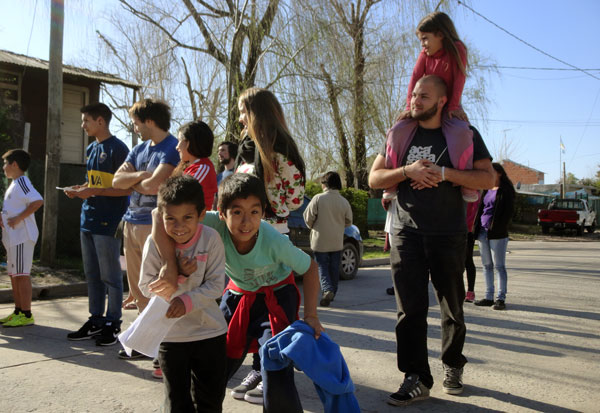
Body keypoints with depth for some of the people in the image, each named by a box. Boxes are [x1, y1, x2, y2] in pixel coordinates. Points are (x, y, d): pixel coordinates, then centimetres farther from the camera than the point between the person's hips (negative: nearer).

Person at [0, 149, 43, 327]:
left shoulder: (21, 182, -12)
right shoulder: (14, 184, 20)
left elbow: (38, 201, -26)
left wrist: (18, 219, -23)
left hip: (22, 236, -10)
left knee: (22, 274, -8)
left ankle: (26, 315, -4)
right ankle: (18, 311, 22)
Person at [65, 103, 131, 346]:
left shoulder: (117, 149, -10)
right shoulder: (91, 149, 15)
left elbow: (127, 188, -15)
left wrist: (93, 191, -19)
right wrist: (78, 189, 5)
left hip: (108, 222, -8)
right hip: (88, 220, 8)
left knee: (110, 276, 0)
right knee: (92, 275, 13)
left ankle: (113, 324, 10)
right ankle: (95, 320, 23)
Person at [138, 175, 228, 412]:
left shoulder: (211, 239, -14)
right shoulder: (155, 243, -12)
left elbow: (216, 285, -13)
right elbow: (145, 286, -7)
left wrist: (188, 300, -28)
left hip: (209, 331, 0)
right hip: (170, 335, 0)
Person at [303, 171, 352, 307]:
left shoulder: (318, 198, -13)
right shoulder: (344, 201, -3)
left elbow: (308, 218, -9)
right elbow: (348, 222, 6)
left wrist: (313, 227, 12)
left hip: (320, 240, -3)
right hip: (337, 241, 3)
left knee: (322, 266, 5)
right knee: (334, 268, 15)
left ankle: (327, 290, -15)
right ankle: (332, 293, 24)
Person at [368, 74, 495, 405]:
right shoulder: (400, 134, 10)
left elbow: (488, 178, -5)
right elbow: (374, 178, 6)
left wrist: (444, 173, -17)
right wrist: (407, 171, -12)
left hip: (448, 235, -1)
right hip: (406, 232, 1)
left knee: (452, 307, 10)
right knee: (410, 308, -5)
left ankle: (453, 366, 31)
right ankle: (417, 379, 2)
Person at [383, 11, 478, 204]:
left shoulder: (457, 50, -6)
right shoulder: (424, 55, 4)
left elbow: (459, 79, -11)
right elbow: (415, 78, -4)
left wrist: (454, 106, -18)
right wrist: (410, 106, -15)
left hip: (448, 108, -4)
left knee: (461, 132, -36)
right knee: (397, 130, -19)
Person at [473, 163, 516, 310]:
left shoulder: (506, 190, -3)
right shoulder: (487, 190, 17)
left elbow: (509, 211, -10)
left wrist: (498, 228, -17)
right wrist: (477, 227, 8)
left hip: (497, 234, -7)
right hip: (483, 232, 7)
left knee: (499, 266, -4)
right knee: (487, 265, 8)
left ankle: (501, 298, -1)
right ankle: (489, 297, 13)